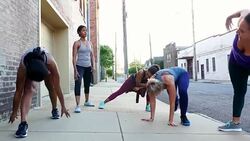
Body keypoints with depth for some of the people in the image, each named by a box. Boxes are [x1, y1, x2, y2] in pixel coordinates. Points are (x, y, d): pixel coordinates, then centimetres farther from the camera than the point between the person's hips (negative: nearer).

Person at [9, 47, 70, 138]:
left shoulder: (50, 62, -44)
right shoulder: (22, 67, -42)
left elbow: (57, 87, -34)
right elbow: (18, 91, -30)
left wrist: (63, 106, -24)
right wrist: (14, 112, -18)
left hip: (45, 67, 1)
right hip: (29, 70, -1)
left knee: (52, 87, 2)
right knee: (28, 90, -24)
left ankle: (54, 110, 30)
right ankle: (23, 123, -29)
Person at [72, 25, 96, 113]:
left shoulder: (89, 43, 12)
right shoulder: (77, 43, -4)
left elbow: (92, 55, 13)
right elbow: (74, 57, -10)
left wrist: (93, 65, 1)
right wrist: (75, 70, -18)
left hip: (88, 67, 6)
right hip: (80, 66, -6)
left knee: (87, 84, 16)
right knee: (78, 84, -17)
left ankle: (87, 101, 34)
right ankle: (77, 105, -19)